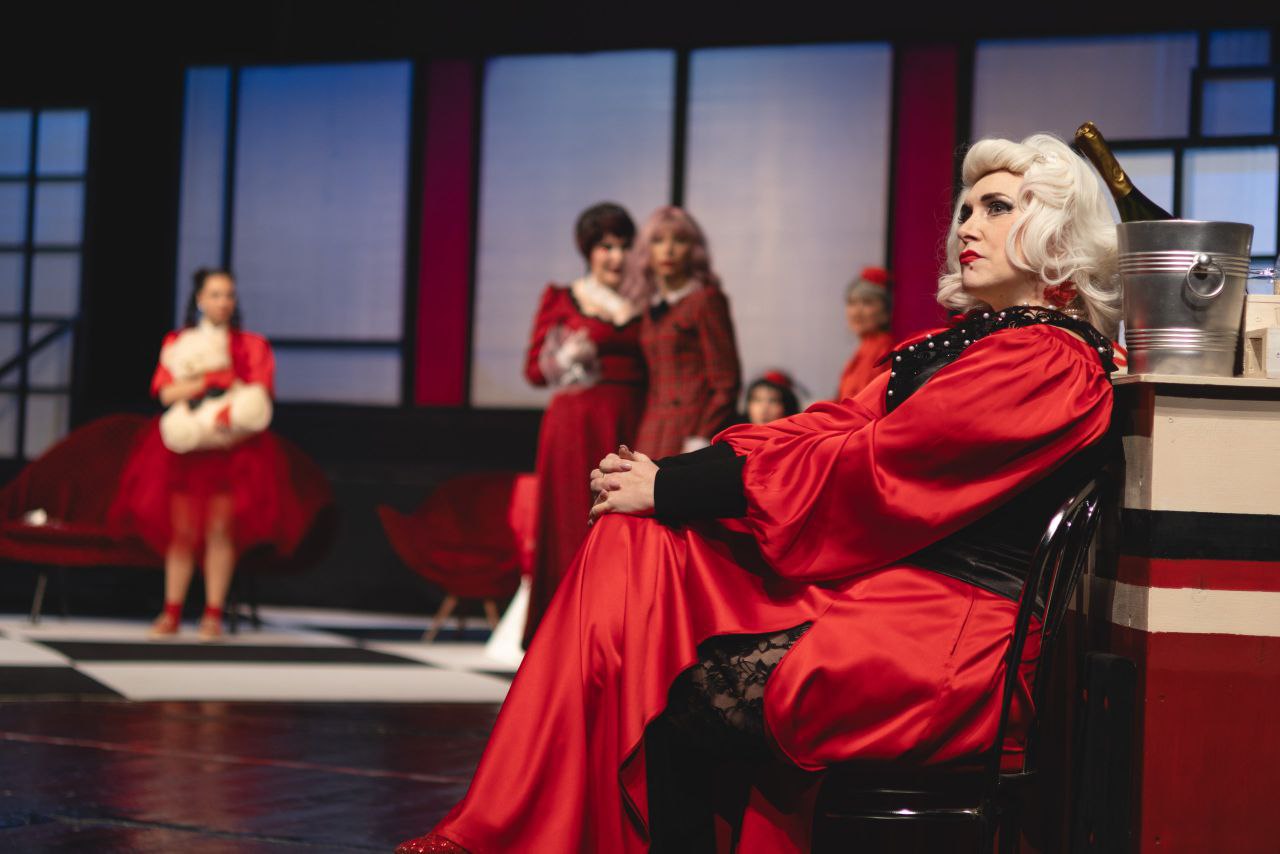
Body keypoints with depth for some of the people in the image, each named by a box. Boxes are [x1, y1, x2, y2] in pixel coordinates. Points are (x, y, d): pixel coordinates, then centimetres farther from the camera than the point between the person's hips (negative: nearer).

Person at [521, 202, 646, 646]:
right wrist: (566, 358, -14)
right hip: (575, 425, -2)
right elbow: (534, 368, 6)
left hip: (631, 426, 2)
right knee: (573, 524, -5)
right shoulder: (561, 300, 7)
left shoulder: (644, 304, 13)